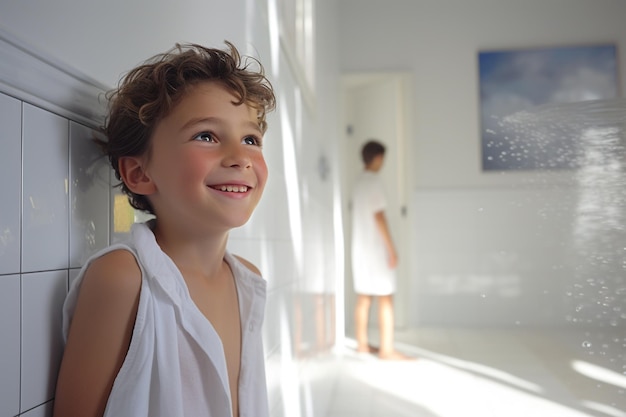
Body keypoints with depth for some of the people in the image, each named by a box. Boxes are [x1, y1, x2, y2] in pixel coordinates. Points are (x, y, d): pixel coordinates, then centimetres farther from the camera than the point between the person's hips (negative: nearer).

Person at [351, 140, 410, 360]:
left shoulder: (358, 182, 13)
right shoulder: (375, 181, -12)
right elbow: (378, 216, -17)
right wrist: (391, 248, -15)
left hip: (360, 247, 8)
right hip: (376, 248, -8)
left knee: (363, 297, 10)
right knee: (385, 298, -5)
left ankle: (362, 344, 16)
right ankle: (387, 349, -4)